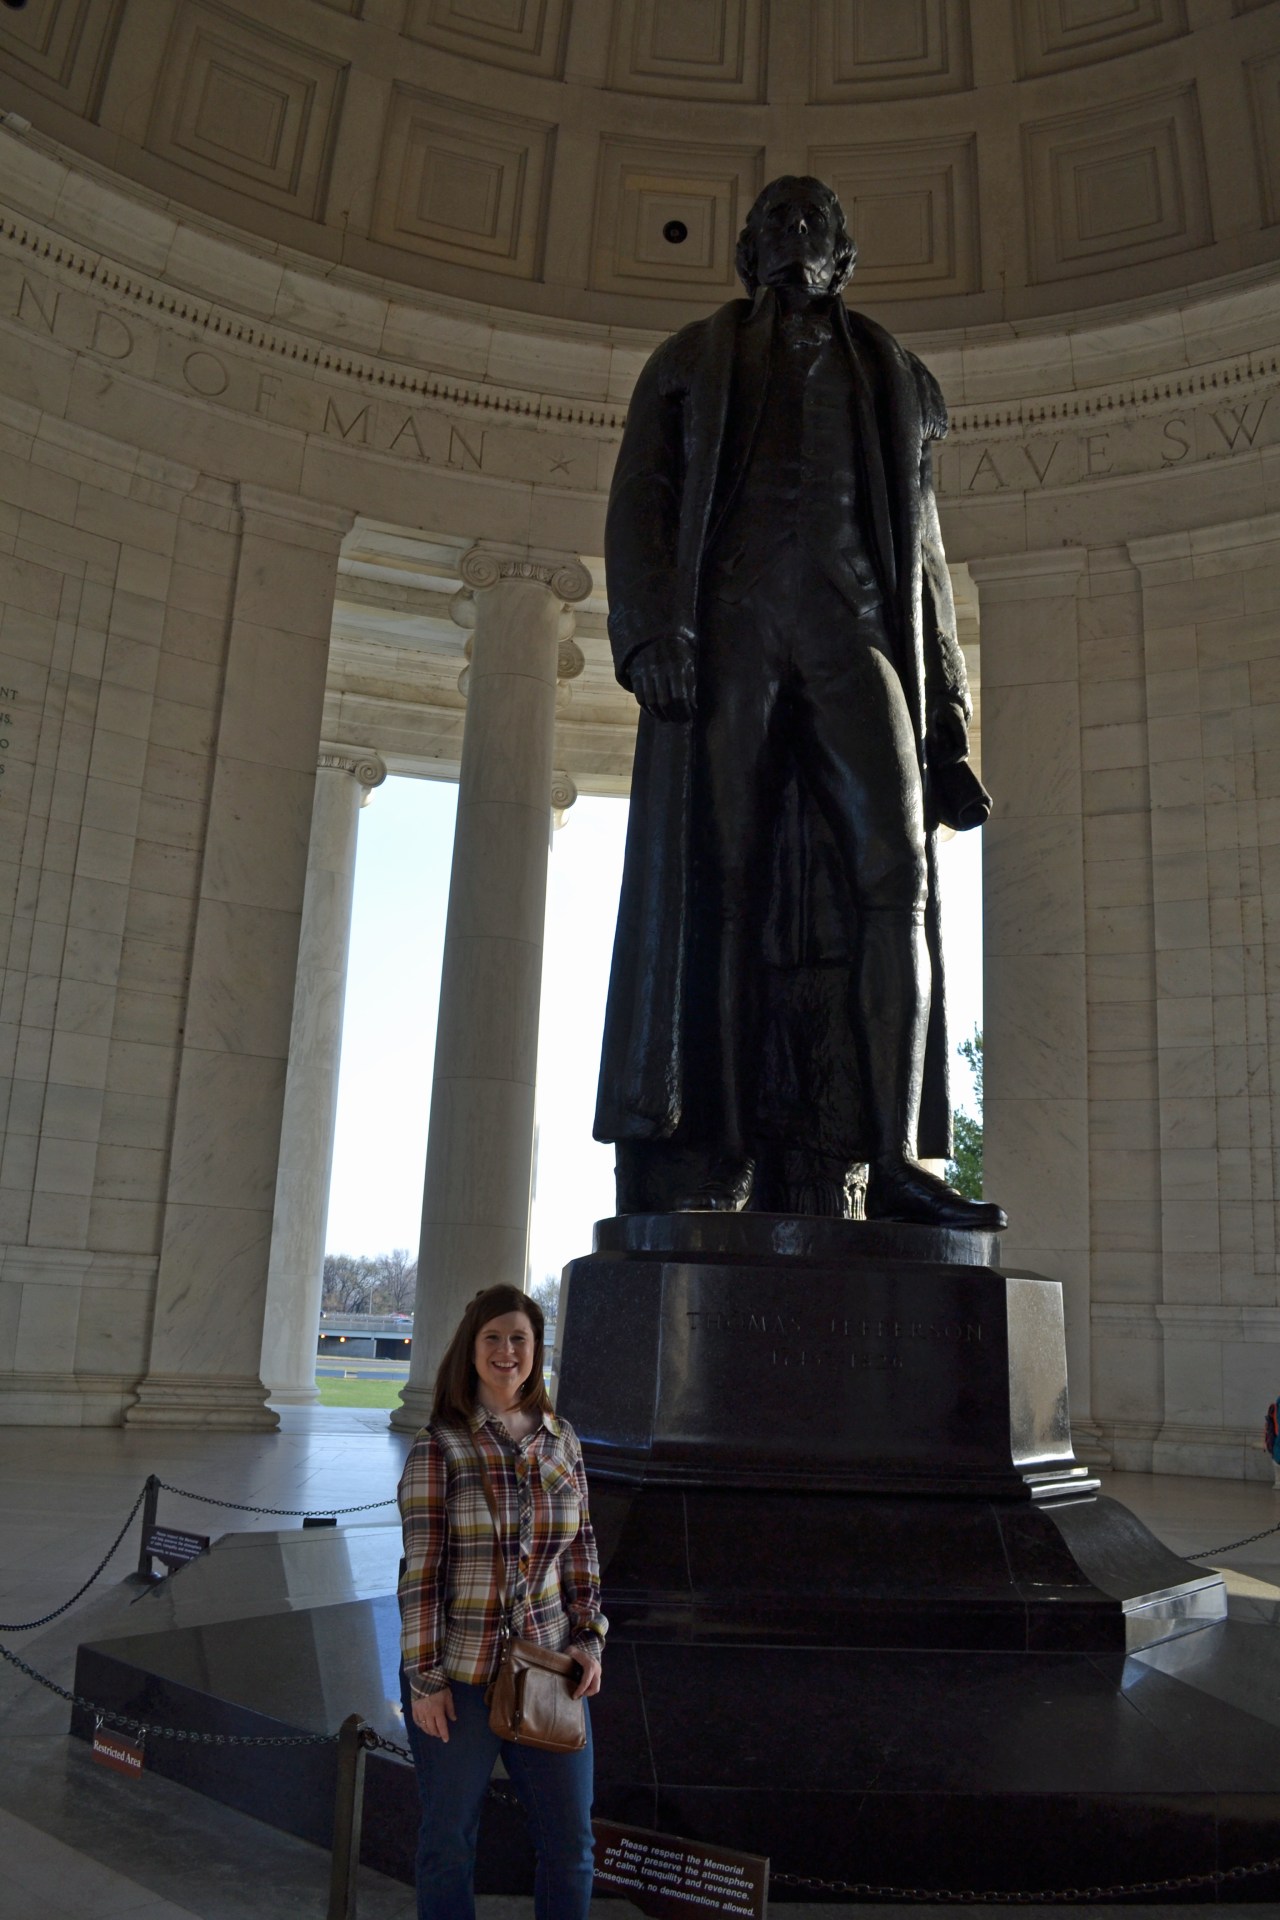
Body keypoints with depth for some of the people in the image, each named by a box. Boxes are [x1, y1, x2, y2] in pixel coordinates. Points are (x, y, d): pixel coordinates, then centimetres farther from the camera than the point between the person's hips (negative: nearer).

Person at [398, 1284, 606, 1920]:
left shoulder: (562, 1440, 3)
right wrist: (425, 1678, -11)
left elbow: (581, 1552, 10)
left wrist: (589, 1639, 2)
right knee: (450, 1844, 11)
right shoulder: (438, 1447, -9)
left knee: (572, 1846, 10)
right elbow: (420, 1570, -10)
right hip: (457, 1677, -3)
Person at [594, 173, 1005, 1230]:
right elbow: (639, 500, 9)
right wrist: (650, 626, -11)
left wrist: (946, 710, 11)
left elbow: (924, 549, 22)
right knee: (716, 884, -11)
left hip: (853, 635, 1)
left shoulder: (892, 375, 28)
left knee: (893, 875, -17)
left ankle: (894, 1160, -19)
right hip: (730, 627, -1)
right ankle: (697, 1161, -12)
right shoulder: (693, 360, 23)